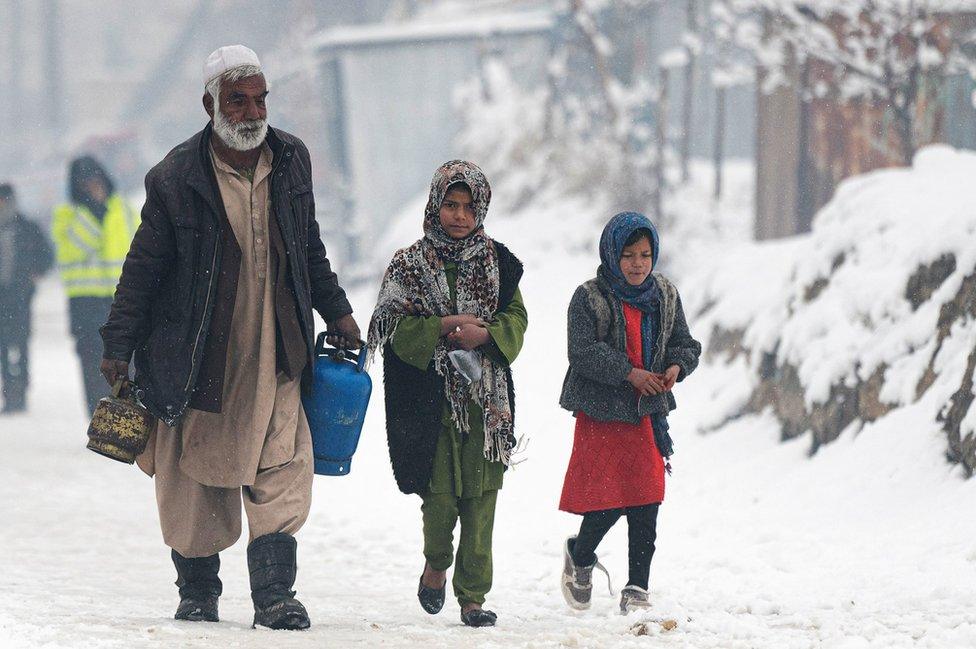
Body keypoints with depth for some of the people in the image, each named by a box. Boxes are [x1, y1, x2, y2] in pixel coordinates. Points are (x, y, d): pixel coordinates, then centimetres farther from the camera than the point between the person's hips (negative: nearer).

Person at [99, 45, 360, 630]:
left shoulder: (292, 160, 5)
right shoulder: (176, 179, -8)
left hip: (274, 352, 2)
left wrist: (337, 312, 21)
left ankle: (274, 591, -10)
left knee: (283, 471, -11)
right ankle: (197, 591, 21)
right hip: (198, 355, -2)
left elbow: (309, 248, 19)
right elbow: (143, 268, -1)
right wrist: (118, 347, -2)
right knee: (196, 479, 5)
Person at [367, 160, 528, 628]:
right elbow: (395, 327, -3)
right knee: (439, 494, -5)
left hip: (486, 397, 1)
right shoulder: (410, 265, 4)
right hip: (431, 399, -1)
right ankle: (436, 564, 26)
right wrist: (442, 327, -16)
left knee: (480, 497, -2)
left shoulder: (498, 263, 10)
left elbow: (516, 321, 7)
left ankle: (473, 597, 4)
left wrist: (484, 335, -13)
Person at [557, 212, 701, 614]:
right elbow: (583, 352, -17)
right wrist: (628, 372, -24)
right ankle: (580, 558, 24)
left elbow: (686, 344, 11)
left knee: (646, 507, 0)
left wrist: (677, 366, -11)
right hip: (601, 417, -4)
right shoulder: (589, 298, -8)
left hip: (647, 415, 4)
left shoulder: (665, 297, 8)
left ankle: (637, 589, 6)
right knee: (607, 502, -6)